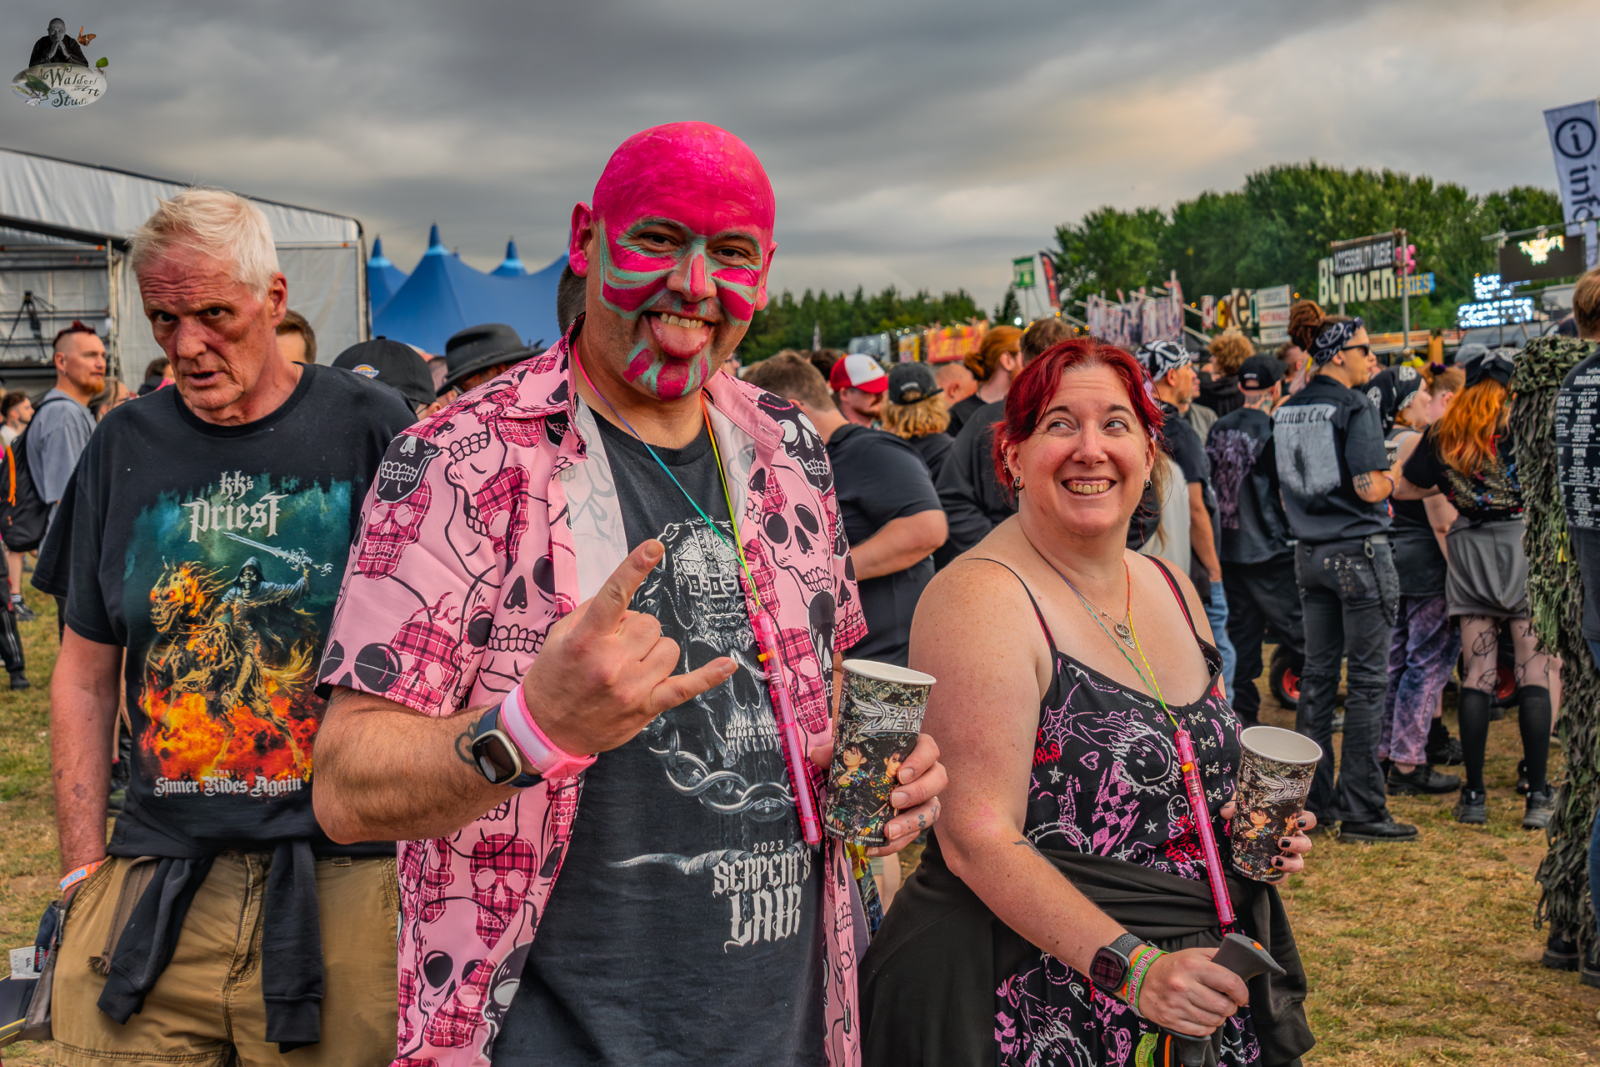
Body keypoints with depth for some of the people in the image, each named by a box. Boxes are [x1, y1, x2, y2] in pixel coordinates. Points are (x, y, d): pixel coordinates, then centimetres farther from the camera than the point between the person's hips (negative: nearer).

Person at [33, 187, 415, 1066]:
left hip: (342, 882, -3)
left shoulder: (371, 431, -2)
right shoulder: (124, 447, 9)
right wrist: (84, 870, 7)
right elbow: (85, 674, 13)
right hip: (155, 882, 3)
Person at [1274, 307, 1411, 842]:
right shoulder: (1355, 407, -13)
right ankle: (1361, 810, 2)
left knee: (1316, 676, 12)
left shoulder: (1285, 411, 9)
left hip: (1310, 553, 7)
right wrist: (1392, 477, 1)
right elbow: (1370, 488, -18)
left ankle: (1312, 799, 18)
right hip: (1359, 551, -7)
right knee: (1366, 680, -1)